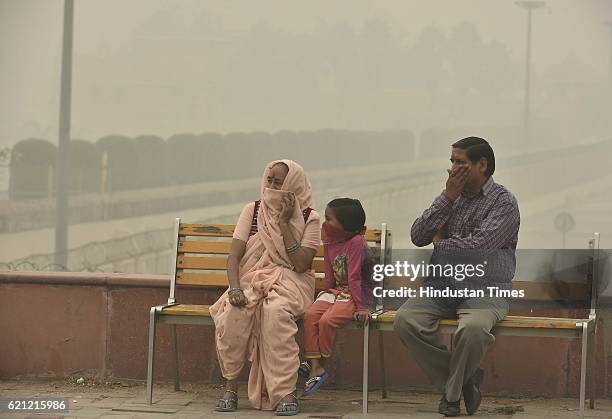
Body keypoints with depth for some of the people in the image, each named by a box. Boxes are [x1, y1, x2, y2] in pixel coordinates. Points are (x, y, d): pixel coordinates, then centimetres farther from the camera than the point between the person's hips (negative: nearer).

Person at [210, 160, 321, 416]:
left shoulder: (309, 219, 1)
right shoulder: (253, 211, 8)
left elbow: (301, 264, -12)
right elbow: (234, 256, -1)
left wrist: (284, 223, -13)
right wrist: (235, 288, -20)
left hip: (290, 282, -2)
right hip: (252, 278, 2)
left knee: (276, 310, -38)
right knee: (233, 311, -33)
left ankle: (285, 392, -36)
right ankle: (230, 387, -21)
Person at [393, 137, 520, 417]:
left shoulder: (503, 202, -3)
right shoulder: (451, 197, 14)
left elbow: (478, 246, -17)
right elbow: (418, 236, 3)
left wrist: (440, 243, 0)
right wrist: (447, 197, -4)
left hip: (484, 290, -5)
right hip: (442, 287, 5)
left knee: (472, 328, -37)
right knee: (405, 320, -23)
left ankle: (452, 392, -7)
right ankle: (466, 379, -6)